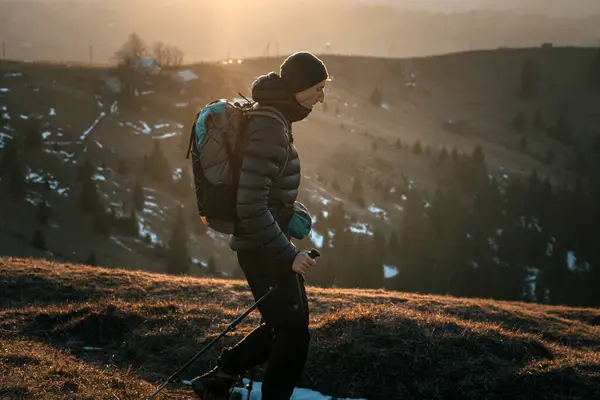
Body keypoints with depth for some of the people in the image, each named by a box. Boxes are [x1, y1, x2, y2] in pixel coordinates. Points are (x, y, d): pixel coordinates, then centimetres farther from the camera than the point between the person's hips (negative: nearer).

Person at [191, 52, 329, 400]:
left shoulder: (275, 120, 8)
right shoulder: (268, 130, -23)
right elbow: (251, 206, -27)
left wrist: (294, 209, 10)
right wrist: (288, 254, -23)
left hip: (274, 243, 10)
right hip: (264, 247, -10)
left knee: (287, 325, 19)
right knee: (294, 333, 1)